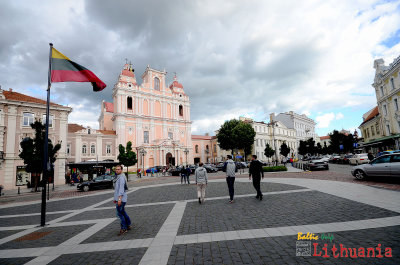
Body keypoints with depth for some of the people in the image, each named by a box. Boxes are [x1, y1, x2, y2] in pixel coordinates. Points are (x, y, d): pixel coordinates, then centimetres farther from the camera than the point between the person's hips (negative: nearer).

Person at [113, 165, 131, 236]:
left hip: (121, 198, -10)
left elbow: (121, 189, -23)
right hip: (118, 198, 10)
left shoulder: (121, 177, -16)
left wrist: (119, 199, -27)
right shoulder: (118, 177, 16)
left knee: (119, 213, -6)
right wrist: (115, 198, 24)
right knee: (122, 212, 17)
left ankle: (123, 229, 3)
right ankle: (128, 225, 29)